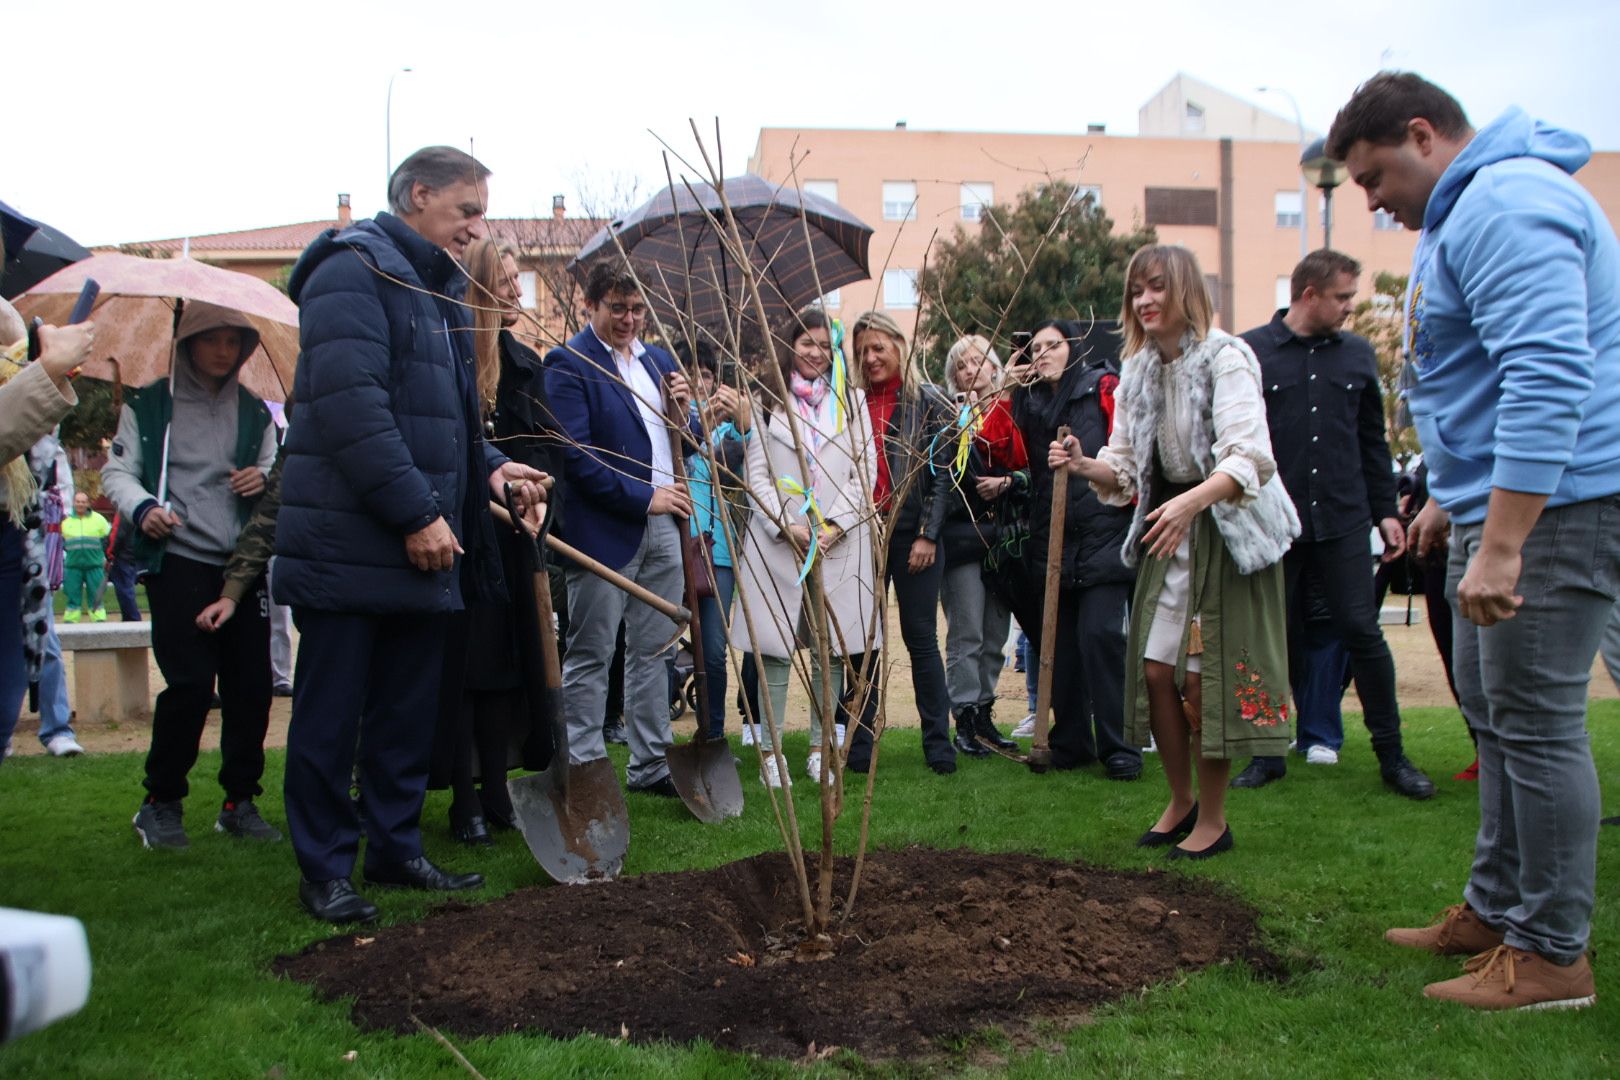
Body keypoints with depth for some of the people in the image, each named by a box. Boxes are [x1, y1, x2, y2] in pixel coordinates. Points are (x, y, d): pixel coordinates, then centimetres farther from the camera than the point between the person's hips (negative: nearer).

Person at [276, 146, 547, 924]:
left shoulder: (437, 289, 18)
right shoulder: (356, 268, -11)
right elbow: (351, 406, -22)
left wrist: (488, 466, 5)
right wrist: (416, 513, -22)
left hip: (422, 548, 9)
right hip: (349, 546, -9)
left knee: (408, 714, 14)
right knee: (332, 715, 2)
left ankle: (396, 850, 26)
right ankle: (325, 872, 13)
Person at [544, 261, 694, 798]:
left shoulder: (659, 361, 14)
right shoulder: (568, 363, -7)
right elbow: (575, 454, -16)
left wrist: (684, 410, -2)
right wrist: (642, 498, -16)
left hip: (662, 528, 7)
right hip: (604, 529, -7)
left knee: (651, 651, 13)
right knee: (590, 657, 2)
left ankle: (649, 765, 23)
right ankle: (584, 770, 10)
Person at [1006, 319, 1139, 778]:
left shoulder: (1104, 386, 2)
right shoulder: (1032, 400, 18)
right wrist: (1008, 393, 5)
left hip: (1102, 536, -5)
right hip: (1051, 541, 6)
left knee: (1100, 633, -13)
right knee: (1059, 643, 7)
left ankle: (1120, 746, -6)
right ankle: (1070, 742, 16)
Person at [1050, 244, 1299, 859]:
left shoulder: (1225, 358, -14)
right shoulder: (1137, 372, 7)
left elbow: (1248, 457, -25)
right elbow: (1126, 467, 9)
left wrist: (1192, 501, -41)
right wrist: (1085, 465, -12)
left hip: (1229, 530, -6)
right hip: (1170, 530, 6)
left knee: (1205, 675, -5)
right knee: (1155, 669, 4)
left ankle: (1212, 819, 11)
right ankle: (1180, 802, 23)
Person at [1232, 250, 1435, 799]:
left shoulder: (1357, 354, 11)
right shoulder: (1251, 352, -1)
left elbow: (1372, 440, 15)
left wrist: (1386, 510, 10)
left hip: (1342, 521, 2)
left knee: (1362, 631, -1)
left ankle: (1391, 754, 10)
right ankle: (1269, 753, 19)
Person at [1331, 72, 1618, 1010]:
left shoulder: (1507, 203, -16)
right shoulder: (1466, 212, 20)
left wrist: (1502, 544, -30)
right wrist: (1452, 500, 28)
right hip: (1499, 506, 11)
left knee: (1536, 721, -5)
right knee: (1494, 712, 16)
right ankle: (1497, 909, 28)